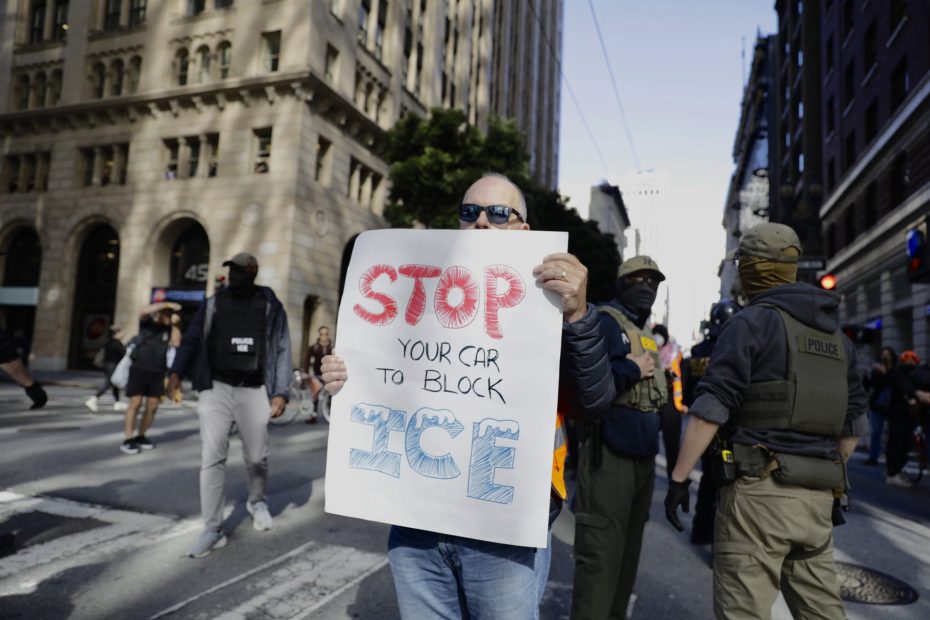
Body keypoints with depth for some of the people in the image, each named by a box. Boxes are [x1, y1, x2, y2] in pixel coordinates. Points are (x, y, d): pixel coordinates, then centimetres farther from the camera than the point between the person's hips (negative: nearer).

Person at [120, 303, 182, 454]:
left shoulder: (169, 329, 8)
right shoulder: (146, 322, 0)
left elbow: (176, 343, -7)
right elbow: (145, 310, -22)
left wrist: (174, 325, -4)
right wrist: (167, 304, -26)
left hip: (157, 372, 4)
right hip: (139, 368, -4)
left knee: (152, 406, 4)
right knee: (135, 403, -9)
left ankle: (140, 436, 18)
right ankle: (127, 440, -5)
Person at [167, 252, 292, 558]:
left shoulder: (270, 305, 2)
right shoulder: (213, 303, 8)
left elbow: (282, 350, -1)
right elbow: (192, 339, 8)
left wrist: (280, 392, -8)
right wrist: (176, 371, -8)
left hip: (253, 391, -1)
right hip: (216, 387, 1)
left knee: (257, 456, 9)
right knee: (211, 458, -4)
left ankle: (257, 501, 39)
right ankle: (213, 529, 5)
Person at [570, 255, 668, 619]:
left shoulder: (648, 335, 18)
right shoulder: (605, 321, -9)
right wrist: (633, 369, -15)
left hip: (643, 457, 9)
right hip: (609, 455, -9)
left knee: (628, 551, 17)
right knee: (600, 556, -6)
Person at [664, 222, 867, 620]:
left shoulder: (751, 323, -8)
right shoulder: (836, 334, 14)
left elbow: (710, 409, -14)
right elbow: (853, 420, 19)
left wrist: (679, 478, -10)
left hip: (760, 489, -7)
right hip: (817, 496, 8)